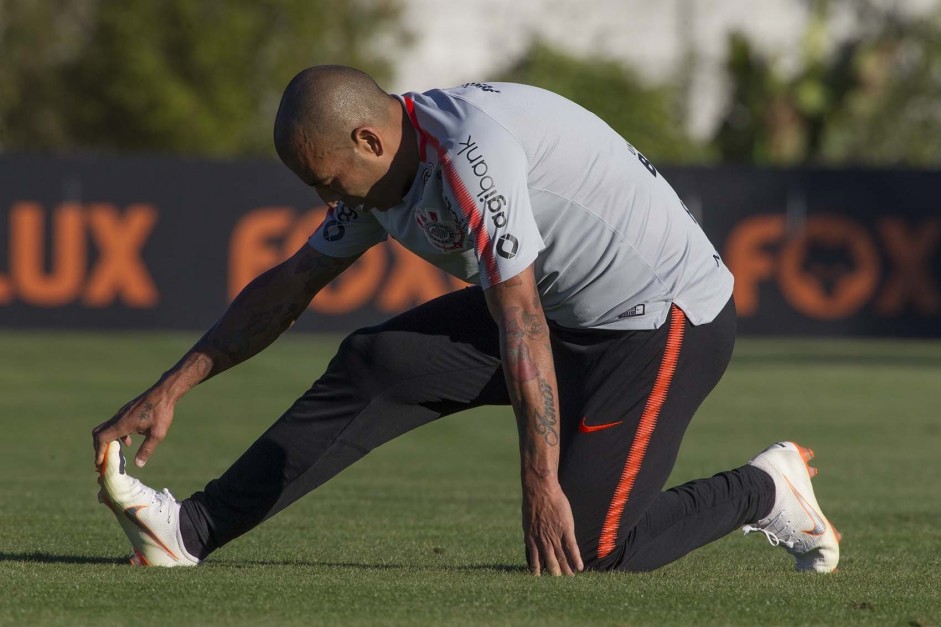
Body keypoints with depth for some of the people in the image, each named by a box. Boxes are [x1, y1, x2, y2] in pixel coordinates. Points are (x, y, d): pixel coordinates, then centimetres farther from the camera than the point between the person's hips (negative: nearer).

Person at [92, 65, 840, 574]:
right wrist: (172, 389, 9)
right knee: (373, 367, -4)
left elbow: (522, 331, -31)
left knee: (584, 551, -16)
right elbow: (288, 288, 12)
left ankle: (763, 491, 7)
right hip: (563, 309, 9)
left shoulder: (467, 153, -28)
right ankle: (194, 530, -3)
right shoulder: (383, 171, 1)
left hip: (667, 322, -9)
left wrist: (542, 487, -31)